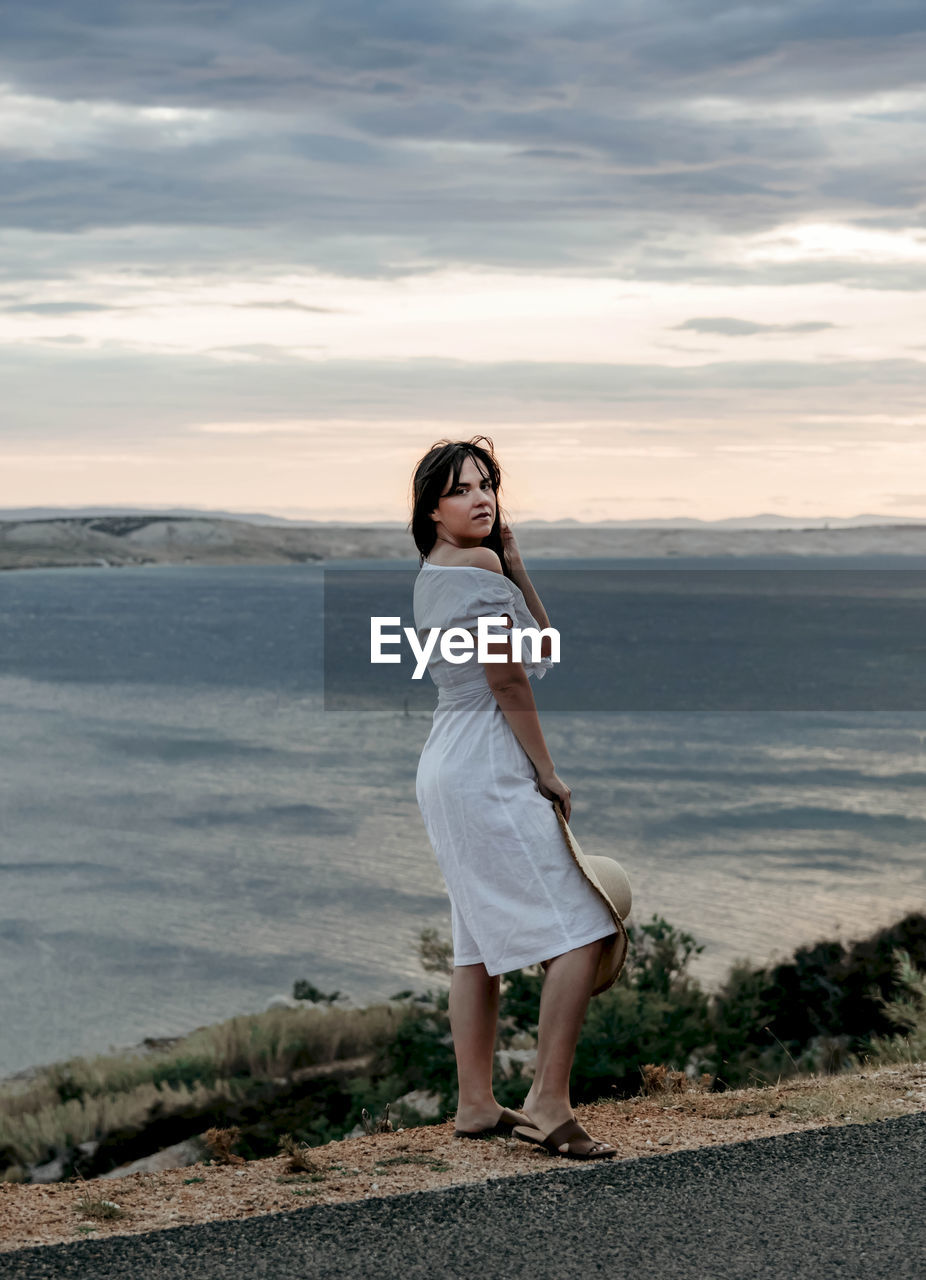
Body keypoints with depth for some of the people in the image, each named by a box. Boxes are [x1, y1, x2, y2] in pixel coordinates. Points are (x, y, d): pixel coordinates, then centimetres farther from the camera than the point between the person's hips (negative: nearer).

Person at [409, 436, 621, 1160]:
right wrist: (548, 772, -7)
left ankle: (476, 1105, 17)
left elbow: (542, 648, 17)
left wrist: (514, 559, 10)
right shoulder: (477, 565, -13)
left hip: (450, 766, 11)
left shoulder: (436, 572, 17)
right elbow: (509, 680, -15)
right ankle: (548, 1102, -13)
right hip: (490, 772, -11)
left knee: (482, 940, 13)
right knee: (582, 930, -11)